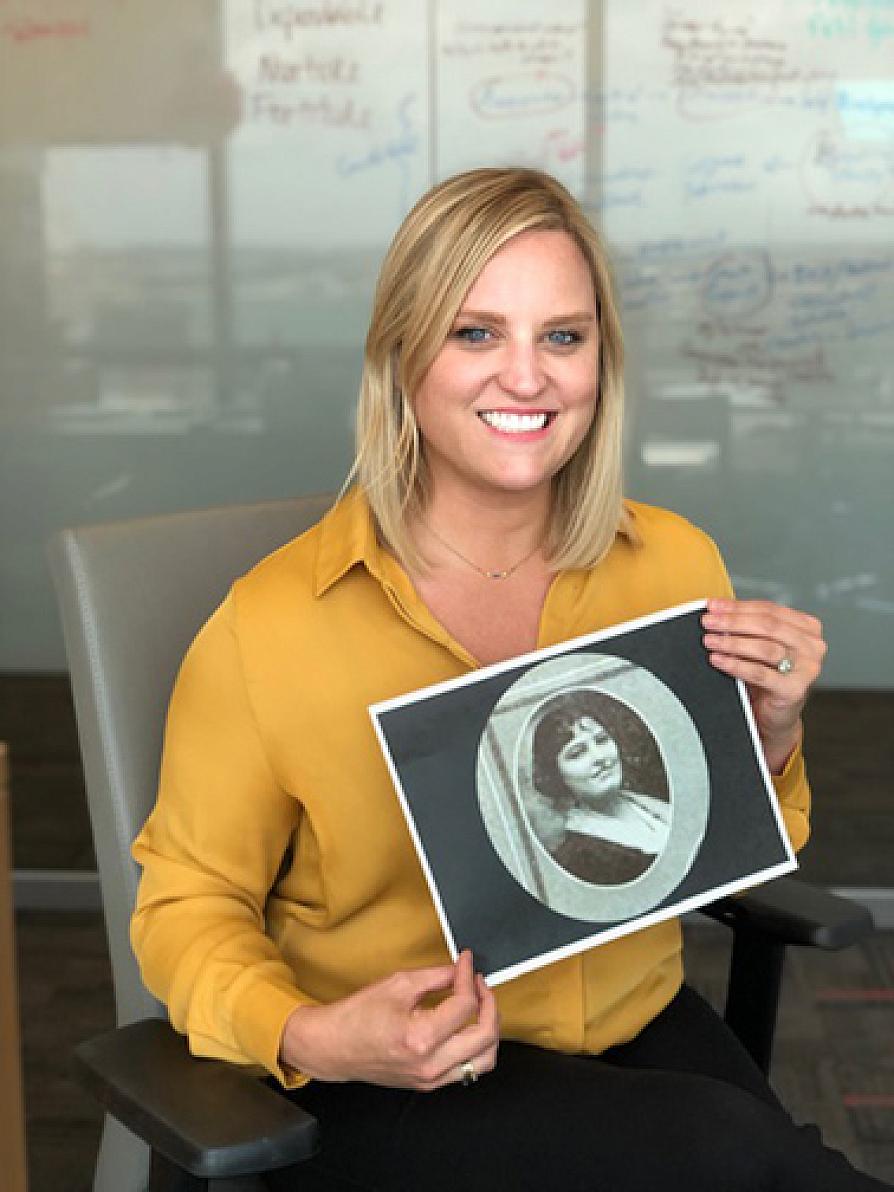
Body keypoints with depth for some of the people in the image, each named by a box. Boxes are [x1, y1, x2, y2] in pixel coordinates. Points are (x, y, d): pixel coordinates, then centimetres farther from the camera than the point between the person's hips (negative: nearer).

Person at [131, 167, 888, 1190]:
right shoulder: (272, 626, -15)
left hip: (639, 1027, 4)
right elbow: (189, 902, -4)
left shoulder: (676, 566, -1)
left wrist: (771, 731, -10)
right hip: (390, 1091, -4)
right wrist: (313, 1041, -22)